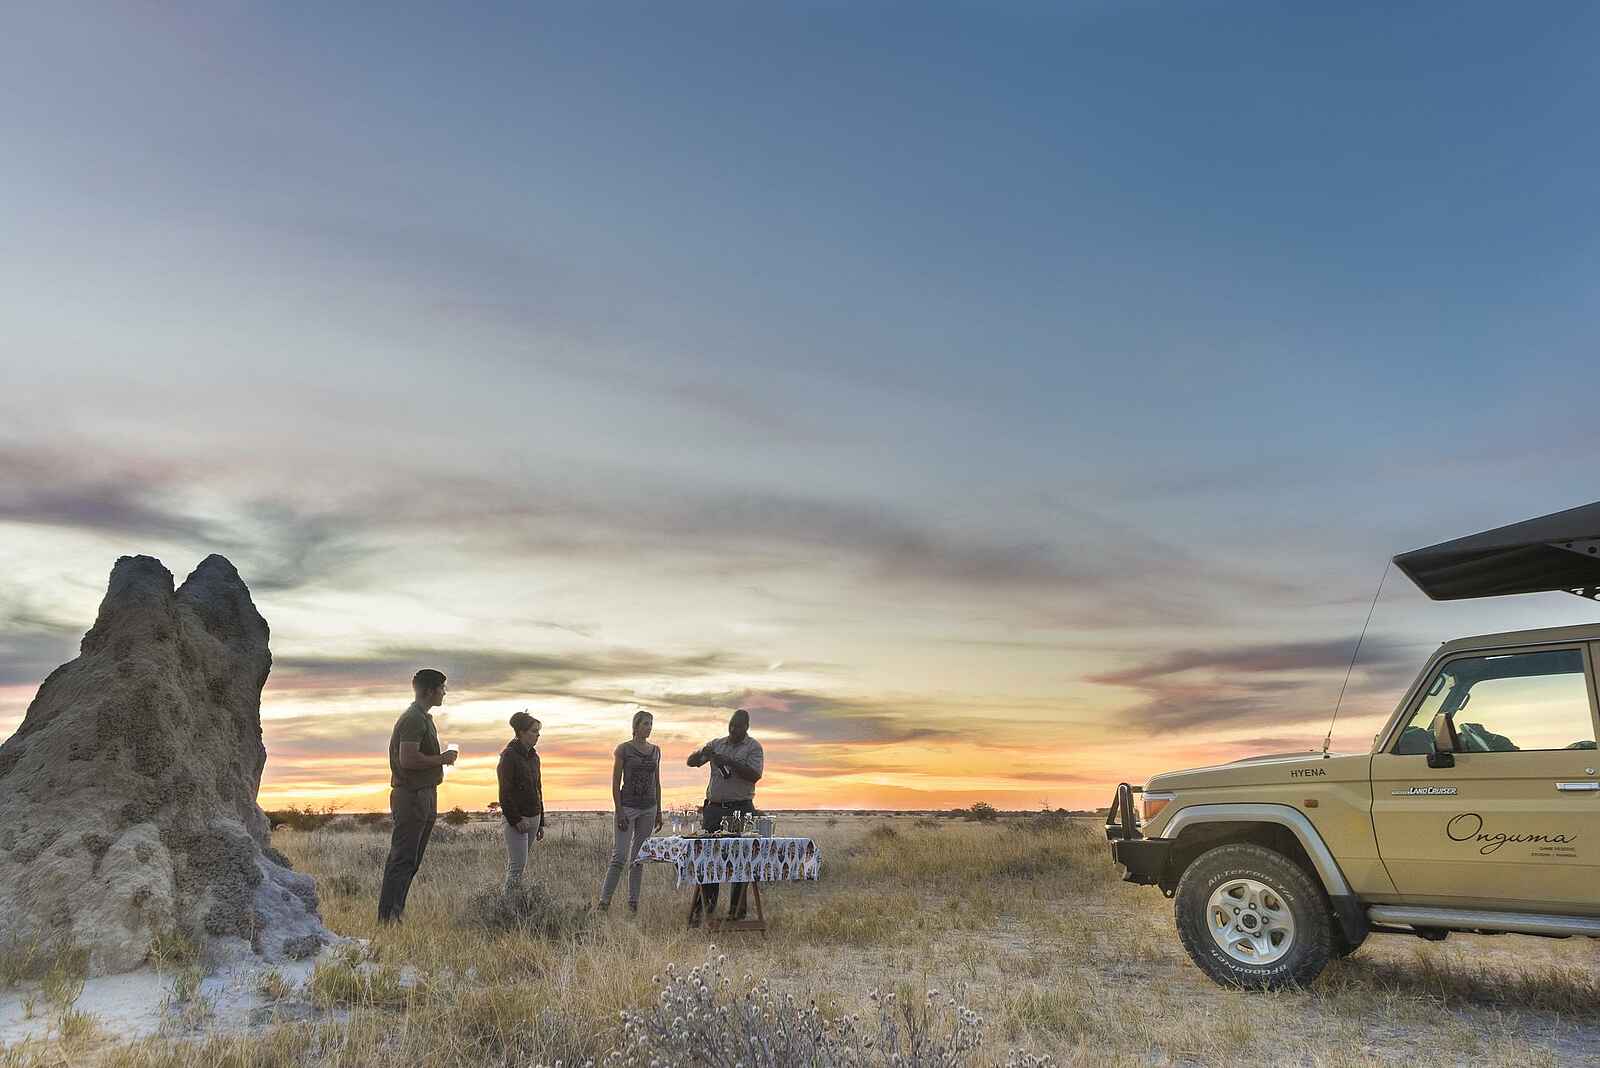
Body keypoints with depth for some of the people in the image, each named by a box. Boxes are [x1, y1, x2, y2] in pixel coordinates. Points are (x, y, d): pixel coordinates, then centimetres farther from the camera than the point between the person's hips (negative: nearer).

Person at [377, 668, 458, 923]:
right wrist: (442, 759, -13)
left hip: (425, 796, 10)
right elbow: (408, 760, -23)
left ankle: (397, 912, 18)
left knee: (412, 860, 13)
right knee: (402, 859, -7)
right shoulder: (412, 719, -14)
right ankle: (387, 917, -3)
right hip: (412, 797, -10)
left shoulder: (424, 718, 19)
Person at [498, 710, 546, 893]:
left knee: (516, 864, 9)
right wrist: (516, 820, -18)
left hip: (533, 817, 7)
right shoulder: (509, 756, -10)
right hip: (517, 819, -7)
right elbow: (505, 793, -13)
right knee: (518, 864, -10)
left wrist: (541, 823, 17)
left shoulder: (534, 757, 13)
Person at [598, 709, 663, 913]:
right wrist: (619, 812, -13)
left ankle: (633, 901, 14)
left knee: (639, 858, 8)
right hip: (628, 806, -5)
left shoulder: (655, 750, 10)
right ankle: (604, 900, -3)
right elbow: (615, 783, -6)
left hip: (649, 808, 5)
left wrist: (659, 812, 12)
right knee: (620, 856, -9)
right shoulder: (623, 749, -5)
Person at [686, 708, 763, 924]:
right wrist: (702, 753, -12)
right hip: (714, 809, 3)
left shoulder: (753, 747, 2)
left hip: (740, 809, -3)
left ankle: (737, 911, 7)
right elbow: (691, 761, 11)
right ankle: (706, 905, 11)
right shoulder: (717, 744, 13)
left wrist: (729, 761, -19)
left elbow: (755, 775, -12)